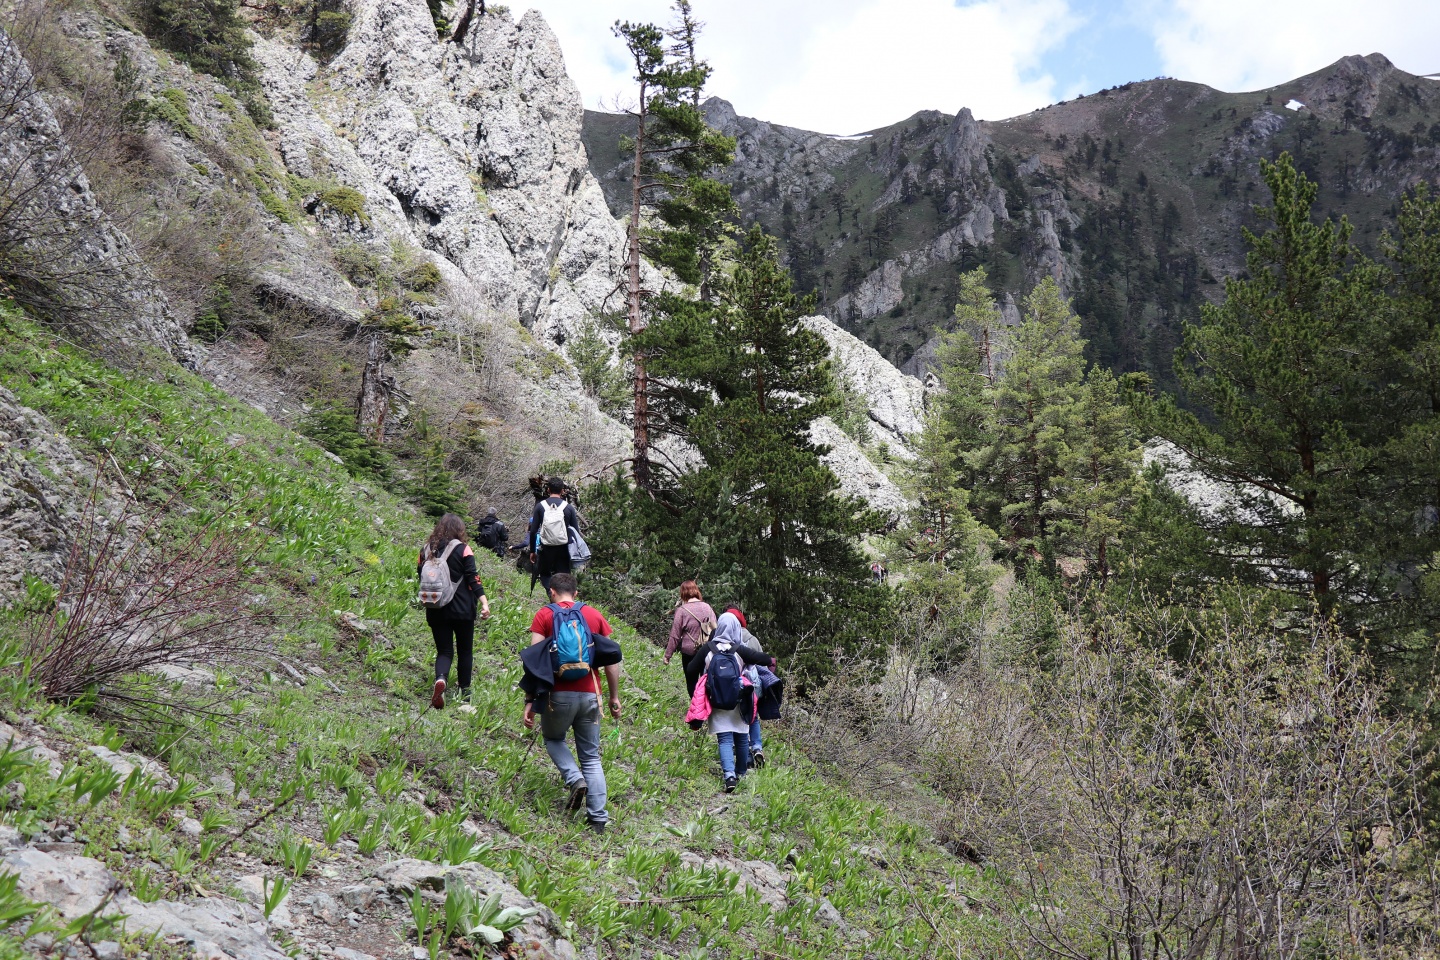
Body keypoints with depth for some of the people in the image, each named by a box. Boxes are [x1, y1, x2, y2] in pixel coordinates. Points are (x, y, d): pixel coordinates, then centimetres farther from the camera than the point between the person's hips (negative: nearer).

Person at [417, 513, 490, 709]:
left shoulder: (427, 549, 3)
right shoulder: (463, 549, -7)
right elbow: (473, 578, -14)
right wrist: (484, 602, -15)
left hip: (436, 610, 2)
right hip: (462, 610, -2)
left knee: (444, 650, 6)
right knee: (465, 650, 14)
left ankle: (440, 679, -24)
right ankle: (465, 692, 18)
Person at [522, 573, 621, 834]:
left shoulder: (544, 615, 2)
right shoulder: (594, 615, 9)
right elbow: (612, 658, 6)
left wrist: (530, 700, -4)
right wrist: (614, 697, 13)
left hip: (559, 693, -2)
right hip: (590, 694, 2)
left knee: (553, 739, 25)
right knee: (591, 757, 13)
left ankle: (575, 779, 0)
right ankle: (598, 817, 6)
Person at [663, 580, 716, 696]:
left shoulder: (682, 610, -13)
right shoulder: (707, 607, -2)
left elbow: (675, 636, -9)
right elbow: (714, 629, 7)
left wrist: (668, 654, 0)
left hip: (689, 653, -3)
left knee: (691, 682, 10)